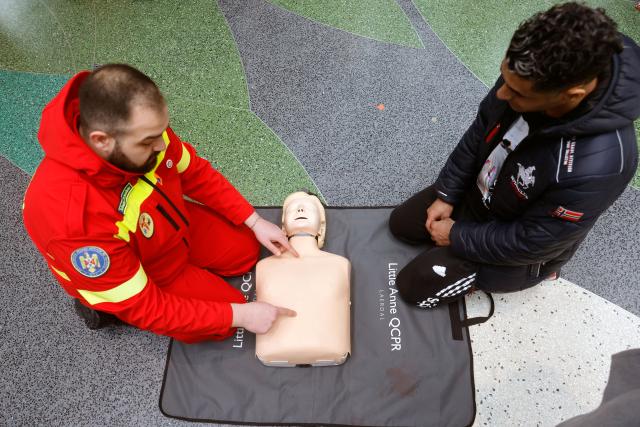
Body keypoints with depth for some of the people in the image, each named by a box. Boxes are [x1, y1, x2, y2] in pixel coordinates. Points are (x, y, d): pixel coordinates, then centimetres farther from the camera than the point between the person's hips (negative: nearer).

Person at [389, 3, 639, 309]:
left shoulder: (599, 165, -42)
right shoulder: (528, 75, -25)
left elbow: (528, 243, -28)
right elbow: (478, 134, -6)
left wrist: (457, 237, -16)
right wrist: (446, 194, -3)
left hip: (518, 248, -6)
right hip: (476, 191, 6)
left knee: (413, 285, -5)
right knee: (400, 224, 14)